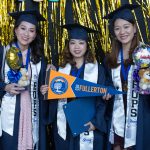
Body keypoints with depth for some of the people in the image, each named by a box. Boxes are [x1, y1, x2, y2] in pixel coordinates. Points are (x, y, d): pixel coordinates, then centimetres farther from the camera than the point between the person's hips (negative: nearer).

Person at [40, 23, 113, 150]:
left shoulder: (97, 69, 0)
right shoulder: (61, 69, 7)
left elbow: (102, 99, -5)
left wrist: (96, 122, -15)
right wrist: (46, 92, -11)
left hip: (88, 126, -2)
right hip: (65, 126, 2)